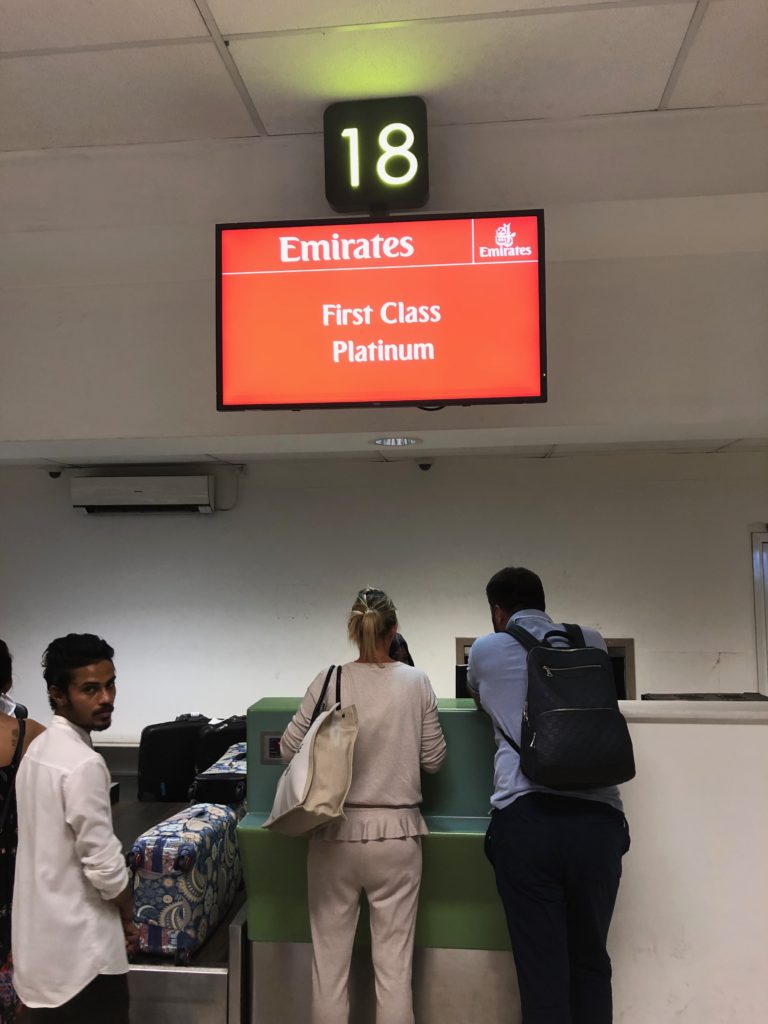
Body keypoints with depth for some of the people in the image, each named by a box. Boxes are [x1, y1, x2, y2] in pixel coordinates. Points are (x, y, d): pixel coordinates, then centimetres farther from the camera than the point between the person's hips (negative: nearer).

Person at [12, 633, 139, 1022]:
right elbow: (103, 865, -22)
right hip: (78, 943, -9)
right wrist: (128, 918, -4)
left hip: (40, 933, 9)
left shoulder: (39, 749, 4)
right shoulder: (83, 763, -25)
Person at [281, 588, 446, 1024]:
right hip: (396, 833, 0)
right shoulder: (416, 682, -6)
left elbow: (290, 748, 0)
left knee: (330, 961, 14)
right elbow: (434, 758, 1)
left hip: (336, 832, 0)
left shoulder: (328, 682, -7)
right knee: (394, 965, 11)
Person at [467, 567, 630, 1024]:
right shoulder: (592, 642, 17)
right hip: (598, 818, 3)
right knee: (591, 962, 16)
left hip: (526, 818, -2)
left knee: (543, 970, 3)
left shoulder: (485, 650, 12)